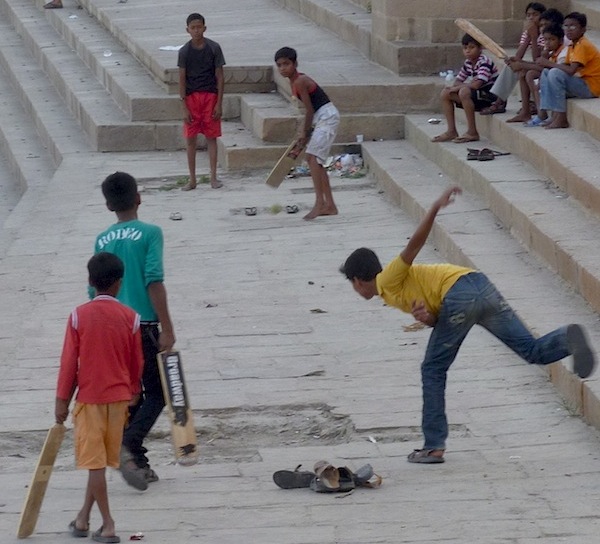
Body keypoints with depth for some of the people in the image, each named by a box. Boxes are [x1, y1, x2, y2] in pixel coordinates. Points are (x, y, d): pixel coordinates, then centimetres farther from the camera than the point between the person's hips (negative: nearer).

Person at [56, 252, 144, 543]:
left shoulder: (79, 315, -9)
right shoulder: (130, 317, -4)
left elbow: (69, 361, -6)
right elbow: (136, 362, 5)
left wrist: (62, 400, 2)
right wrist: (133, 393, 20)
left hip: (89, 397, -2)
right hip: (118, 396, 2)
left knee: (95, 461, 1)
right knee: (101, 459, 13)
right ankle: (83, 518, 21)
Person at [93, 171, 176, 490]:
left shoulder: (102, 241, 7)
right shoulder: (149, 233, -7)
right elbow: (154, 282, -15)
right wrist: (167, 329, -14)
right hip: (144, 326, -5)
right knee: (157, 392, 5)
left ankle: (137, 463, 14)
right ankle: (129, 445, -16)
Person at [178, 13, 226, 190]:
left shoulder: (214, 48, -4)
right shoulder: (185, 51, -2)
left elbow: (220, 77, -2)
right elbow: (182, 79, -1)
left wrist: (219, 103, -7)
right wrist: (184, 107, -6)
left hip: (210, 96, -1)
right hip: (191, 97, 1)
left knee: (211, 137, 3)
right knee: (190, 139, 3)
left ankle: (213, 177, 10)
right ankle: (192, 179, 11)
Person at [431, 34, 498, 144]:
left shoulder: (484, 62, -18)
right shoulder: (468, 63, 8)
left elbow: (476, 84, -29)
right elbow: (458, 81, 13)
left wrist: (458, 87, -17)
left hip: (491, 96, -9)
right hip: (477, 96, 9)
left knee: (464, 92, -35)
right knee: (445, 93, 3)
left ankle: (472, 132, -28)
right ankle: (451, 131, 1)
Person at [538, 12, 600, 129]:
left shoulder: (583, 45, -18)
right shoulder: (572, 46, 12)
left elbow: (571, 70, -27)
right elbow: (566, 66, 12)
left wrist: (549, 64, -18)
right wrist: (548, 66, -6)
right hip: (581, 82, 10)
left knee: (555, 74, -25)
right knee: (546, 73, 10)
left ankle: (561, 119, -21)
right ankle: (554, 115, 1)